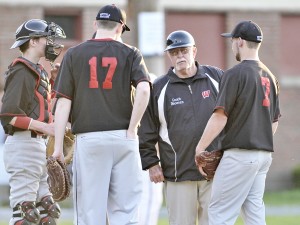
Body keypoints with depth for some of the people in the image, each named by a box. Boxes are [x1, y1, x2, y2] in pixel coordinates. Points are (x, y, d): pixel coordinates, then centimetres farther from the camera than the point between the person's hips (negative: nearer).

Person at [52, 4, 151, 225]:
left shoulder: (74, 54, 7)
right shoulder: (130, 53, 6)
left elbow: (63, 102, 2)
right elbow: (144, 90, -11)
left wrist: (58, 147, 2)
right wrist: (131, 129, -4)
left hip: (88, 138, 0)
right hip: (123, 139, 0)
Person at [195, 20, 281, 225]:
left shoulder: (236, 74, -11)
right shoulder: (270, 77, 14)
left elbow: (220, 116, -15)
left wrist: (199, 149, -9)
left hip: (240, 154, -8)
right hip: (264, 154, 8)